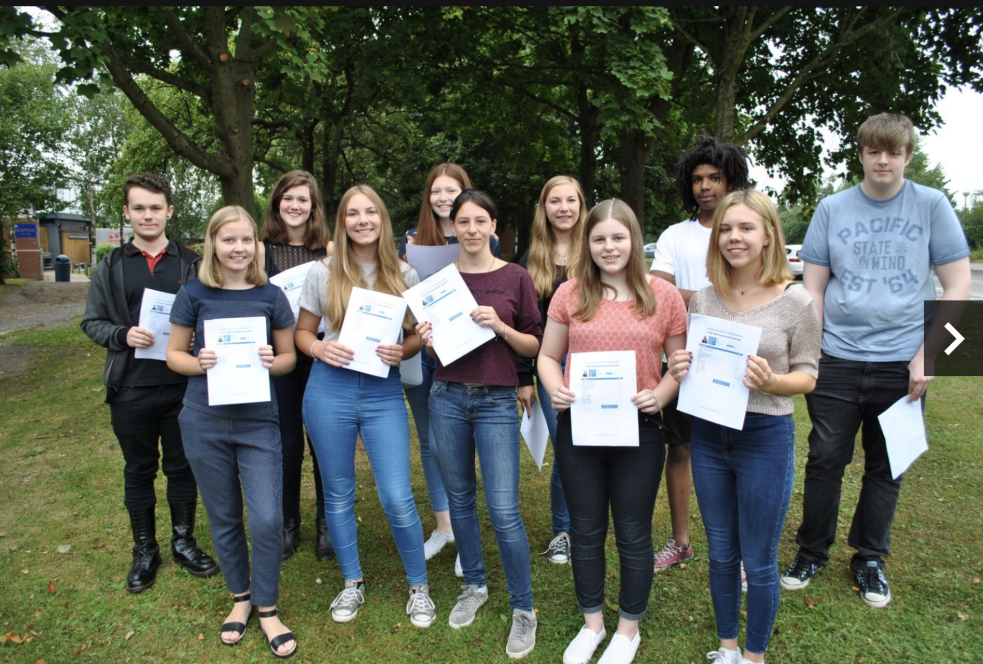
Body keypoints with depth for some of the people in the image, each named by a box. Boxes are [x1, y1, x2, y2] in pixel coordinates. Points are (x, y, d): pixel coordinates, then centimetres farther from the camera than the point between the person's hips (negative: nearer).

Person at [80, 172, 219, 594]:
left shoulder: (192, 265, 2)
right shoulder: (110, 269, 5)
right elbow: (92, 322, 7)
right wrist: (122, 335, -13)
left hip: (183, 387, -1)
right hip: (131, 389, 1)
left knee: (182, 467, 11)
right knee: (139, 470, 13)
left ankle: (183, 541, 30)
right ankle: (145, 550, 29)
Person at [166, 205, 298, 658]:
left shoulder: (270, 296, 0)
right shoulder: (194, 294, -1)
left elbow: (289, 356, 6)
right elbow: (174, 353, 5)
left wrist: (271, 362, -16)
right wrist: (199, 363, -16)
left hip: (258, 421, -1)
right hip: (205, 421, 1)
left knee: (266, 520, -4)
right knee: (224, 518, 13)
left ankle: (267, 609, 17)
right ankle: (240, 597, 35)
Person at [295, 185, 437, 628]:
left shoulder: (404, 275, 3)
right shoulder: (323, 273, 3)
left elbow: (418, 336, 8)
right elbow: (302, 330, 9)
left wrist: (402, 351, -13)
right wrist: (319, 348, -12)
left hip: (384, 392, -1)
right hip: (330, 389, 1)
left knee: (397, 498, -4)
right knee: (338, 493, 12)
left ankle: (419, 586, 20)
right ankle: (352, 583, 33)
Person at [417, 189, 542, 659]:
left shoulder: (515, 277, 0)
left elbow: (534, 346, 1)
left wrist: (500, 327, -16)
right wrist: (426, 339, -7)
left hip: (497, 401, -3)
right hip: (447, 396, 3)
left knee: (503, 510, -5)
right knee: (459, 498, 13)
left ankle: (523, 608, 14)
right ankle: (474, 585, 35)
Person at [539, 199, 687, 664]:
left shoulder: (664, 296, -1)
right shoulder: (570, 294, 1)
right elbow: (548, 356, 7)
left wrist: (659, 395, -15)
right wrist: (555, 389, -13)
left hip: (638, 430, -1)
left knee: (633, 534, 13)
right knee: (586, 530, 16)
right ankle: (592, 623, 38)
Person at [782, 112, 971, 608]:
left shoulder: (931, 205, 2)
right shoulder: (832, 208, 4)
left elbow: (958, 287, 0)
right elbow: (813, 288, 5)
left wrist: (926, 354, -8)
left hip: (901, 362, 0)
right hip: (837, 361, 0)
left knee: (886, 468, 11)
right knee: (825, 460, 5)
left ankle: (870, 559, 29)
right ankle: (812, 552, 24)